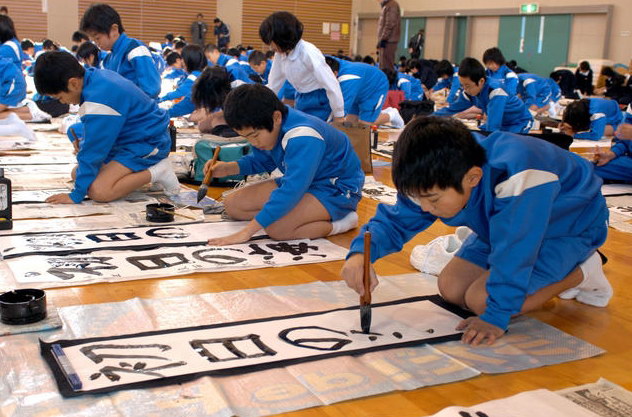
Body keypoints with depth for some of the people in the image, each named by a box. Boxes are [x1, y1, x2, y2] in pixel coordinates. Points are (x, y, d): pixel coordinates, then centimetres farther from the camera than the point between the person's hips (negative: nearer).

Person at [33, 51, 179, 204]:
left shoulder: (98, 102, -29)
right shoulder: (96, 75, 0)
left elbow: (93, 151, -23)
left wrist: (76, 195, -16)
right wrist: (85, 143, 8)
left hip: (148, 144, -10)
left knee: (98, 191, -26)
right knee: (77, 173, 8)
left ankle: (156, 172, -11)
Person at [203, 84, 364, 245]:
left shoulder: (302, 137, -33)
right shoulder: (268, 128, -6)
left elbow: (290, 191, -39)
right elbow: (261, 161, 15)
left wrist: (247, 231, -39)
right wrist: (229, 168, -6)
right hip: (301, 182, 10)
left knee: (277, 228, -33)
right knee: (232, 204, -1)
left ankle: (342, 222, -13)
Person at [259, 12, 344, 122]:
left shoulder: (309, 53, -24)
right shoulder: (280, 54, -2)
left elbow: (331, 85, -24)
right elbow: (273, 85, 8)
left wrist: (338, 117, -20)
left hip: (318, 102, -7)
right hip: (300, 100, 7)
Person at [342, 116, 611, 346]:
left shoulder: (517, 177, -44)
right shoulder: (439, 176, -21)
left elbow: (514, 251, -39)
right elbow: (396, 220, -11)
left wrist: (496, 317, -32)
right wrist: (361, 252, -31)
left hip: (570, 228, -7)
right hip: (508, 223, 8)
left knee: (480, 299, -20)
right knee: (451, 289, -1)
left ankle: (580, 274, -2)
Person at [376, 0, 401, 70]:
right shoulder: (386, 6, 21)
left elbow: (390, 24, -17)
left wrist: (383, 39, -19)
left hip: (388, 41, -10)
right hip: (387, 41, 10)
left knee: (386, 67, -12)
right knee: (383, 67, 10)